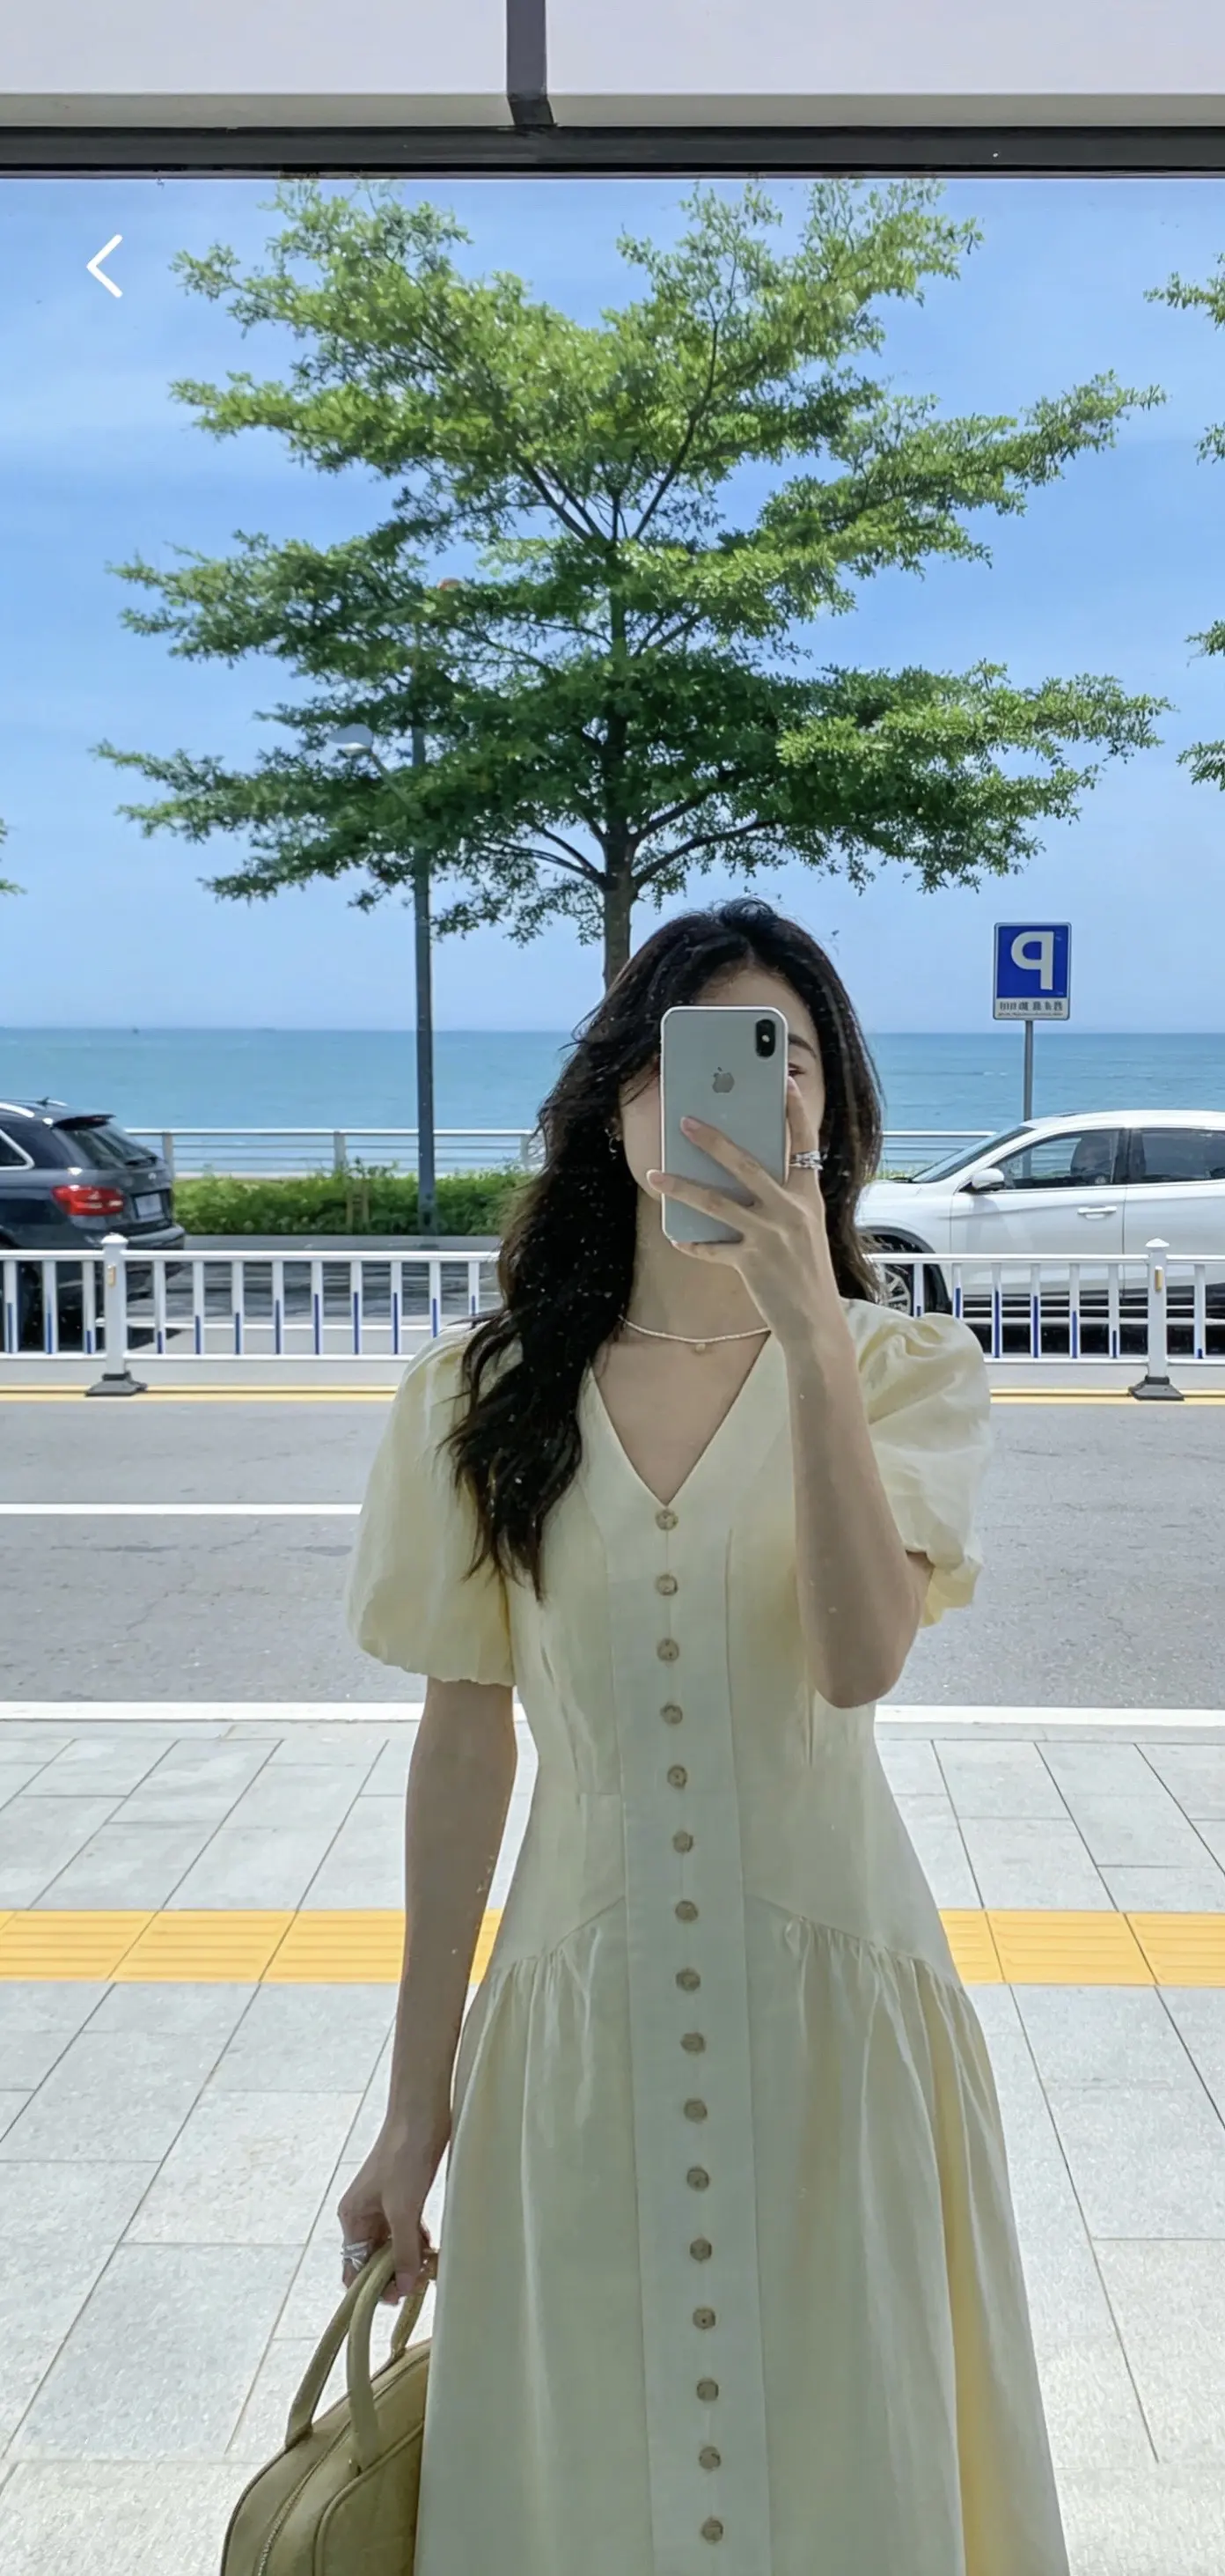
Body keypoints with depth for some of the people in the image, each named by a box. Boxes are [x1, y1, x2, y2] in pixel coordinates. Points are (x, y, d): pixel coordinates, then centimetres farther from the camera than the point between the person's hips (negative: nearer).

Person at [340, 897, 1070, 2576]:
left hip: (831, 1995, -1)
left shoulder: (905, 1366, -4)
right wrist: (415, 2104, 4)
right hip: (580, 2004, 1)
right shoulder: (490, 1393, 0)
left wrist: (808, 1331, -26)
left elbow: (859, 1657, -20)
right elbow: (464, 1739, 2)